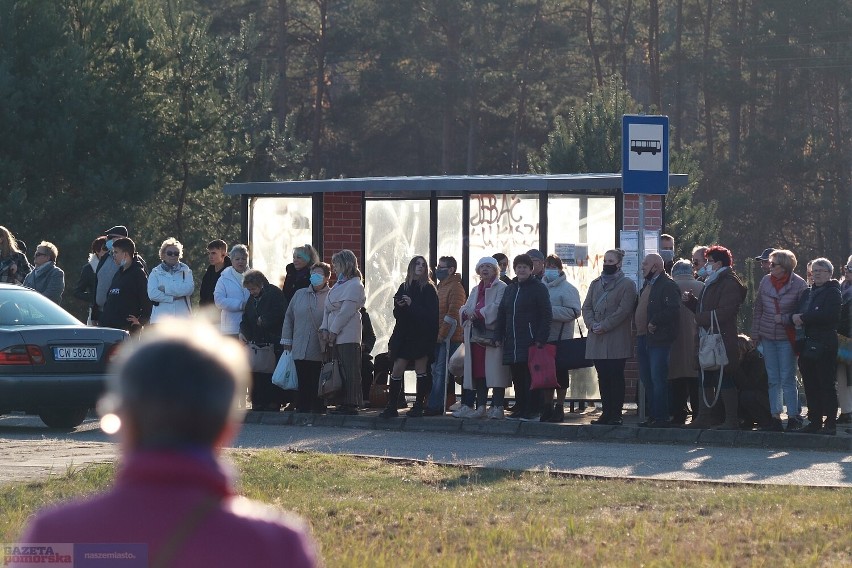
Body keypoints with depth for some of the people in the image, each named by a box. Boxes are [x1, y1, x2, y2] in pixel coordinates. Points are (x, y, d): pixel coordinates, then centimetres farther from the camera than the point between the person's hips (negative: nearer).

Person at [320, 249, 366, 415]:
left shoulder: (355, 286, -8)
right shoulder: (338, 285, 19)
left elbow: (346, 312, -14)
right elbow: (327, 308, 15)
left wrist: (333, 332, -14)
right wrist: (325, 329, 2)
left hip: (348, 337, -9)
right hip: (335, 337, 9)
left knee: (349, 371, -7)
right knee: (340, 370, 8)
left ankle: (352, 404, -6)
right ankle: (344, 402, 11)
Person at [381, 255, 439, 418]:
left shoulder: (429, 289, -2)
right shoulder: (404, 287, 12)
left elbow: (431, 313, -11)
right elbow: (397, 313, 12)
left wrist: (411, 305, -16)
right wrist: (399, 306, -10)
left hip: (421, 336, -4)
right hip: (404, 334, 4)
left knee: (421, 371, 1)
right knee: (397, 370, -2)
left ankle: (419, 406, 8)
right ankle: (391, 407, -1)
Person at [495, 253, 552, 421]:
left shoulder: (538, 288, -1)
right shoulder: (510, 289, 18)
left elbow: (546, 316, -7)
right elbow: (501, 315, 20)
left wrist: (540, 339, -15)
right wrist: (499, 336, 9)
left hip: (530, 342, -6)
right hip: (512, 343, 6)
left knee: (531, 377, -7)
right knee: (517, 377, 7)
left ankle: (533, 410, -4)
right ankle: (520, 408, 13)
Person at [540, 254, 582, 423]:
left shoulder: (568, 289, -5)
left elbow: (574, 311, -15)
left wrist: (550, 312, -18)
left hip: (560, 338, -6)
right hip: (544, 338, 6)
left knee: (559, 373, -1)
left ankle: (559, 408, 4)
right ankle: (547, 407, 17)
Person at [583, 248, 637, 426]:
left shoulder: (627, 285, -1)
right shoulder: (596, 284, 17)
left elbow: (624, 310, -11)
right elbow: (587, 307, 11)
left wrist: (604, 326, -16)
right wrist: (592, 324, -8)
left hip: (617, 339, -5)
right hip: (597, 339, 6)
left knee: (616, 377, -4)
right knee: (603, 377, 6)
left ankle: (616, 414, -3)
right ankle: (606, 413, 10)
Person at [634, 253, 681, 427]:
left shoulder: (668, 286, -11)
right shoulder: (647, 285, 19)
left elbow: (673, 310, -23)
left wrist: (654, 322, -19)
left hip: (659, 339, -10)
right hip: (644, 339, 10)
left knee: (658, 379, -10)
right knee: (646, 379, 12)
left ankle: (661, 418, -8)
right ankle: (654, 415, 18)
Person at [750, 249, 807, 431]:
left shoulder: (799, 284, -8)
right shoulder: (766, 281, 6)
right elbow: (758, 309, 12)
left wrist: (785, 318, -16)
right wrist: (755, 333, 10)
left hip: (787, 338, -5)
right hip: (767, 337, 5)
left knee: (787, 378, -4)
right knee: (773, 380, 7)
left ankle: (793, 415, 3)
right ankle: (775, 416, 10)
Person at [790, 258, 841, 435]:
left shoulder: (833, 292, -4)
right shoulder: (808, 293, 20)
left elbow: (830, 315, -19)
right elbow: (797, 313, 19)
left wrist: (803, 318, -15)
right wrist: (795, 317, -5)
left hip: (824, 347, -7)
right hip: (807, 346, 7)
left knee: (827, 386, -5)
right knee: (810, 386, 7)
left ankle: (830, 423, -4)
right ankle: (814, 422, 12)